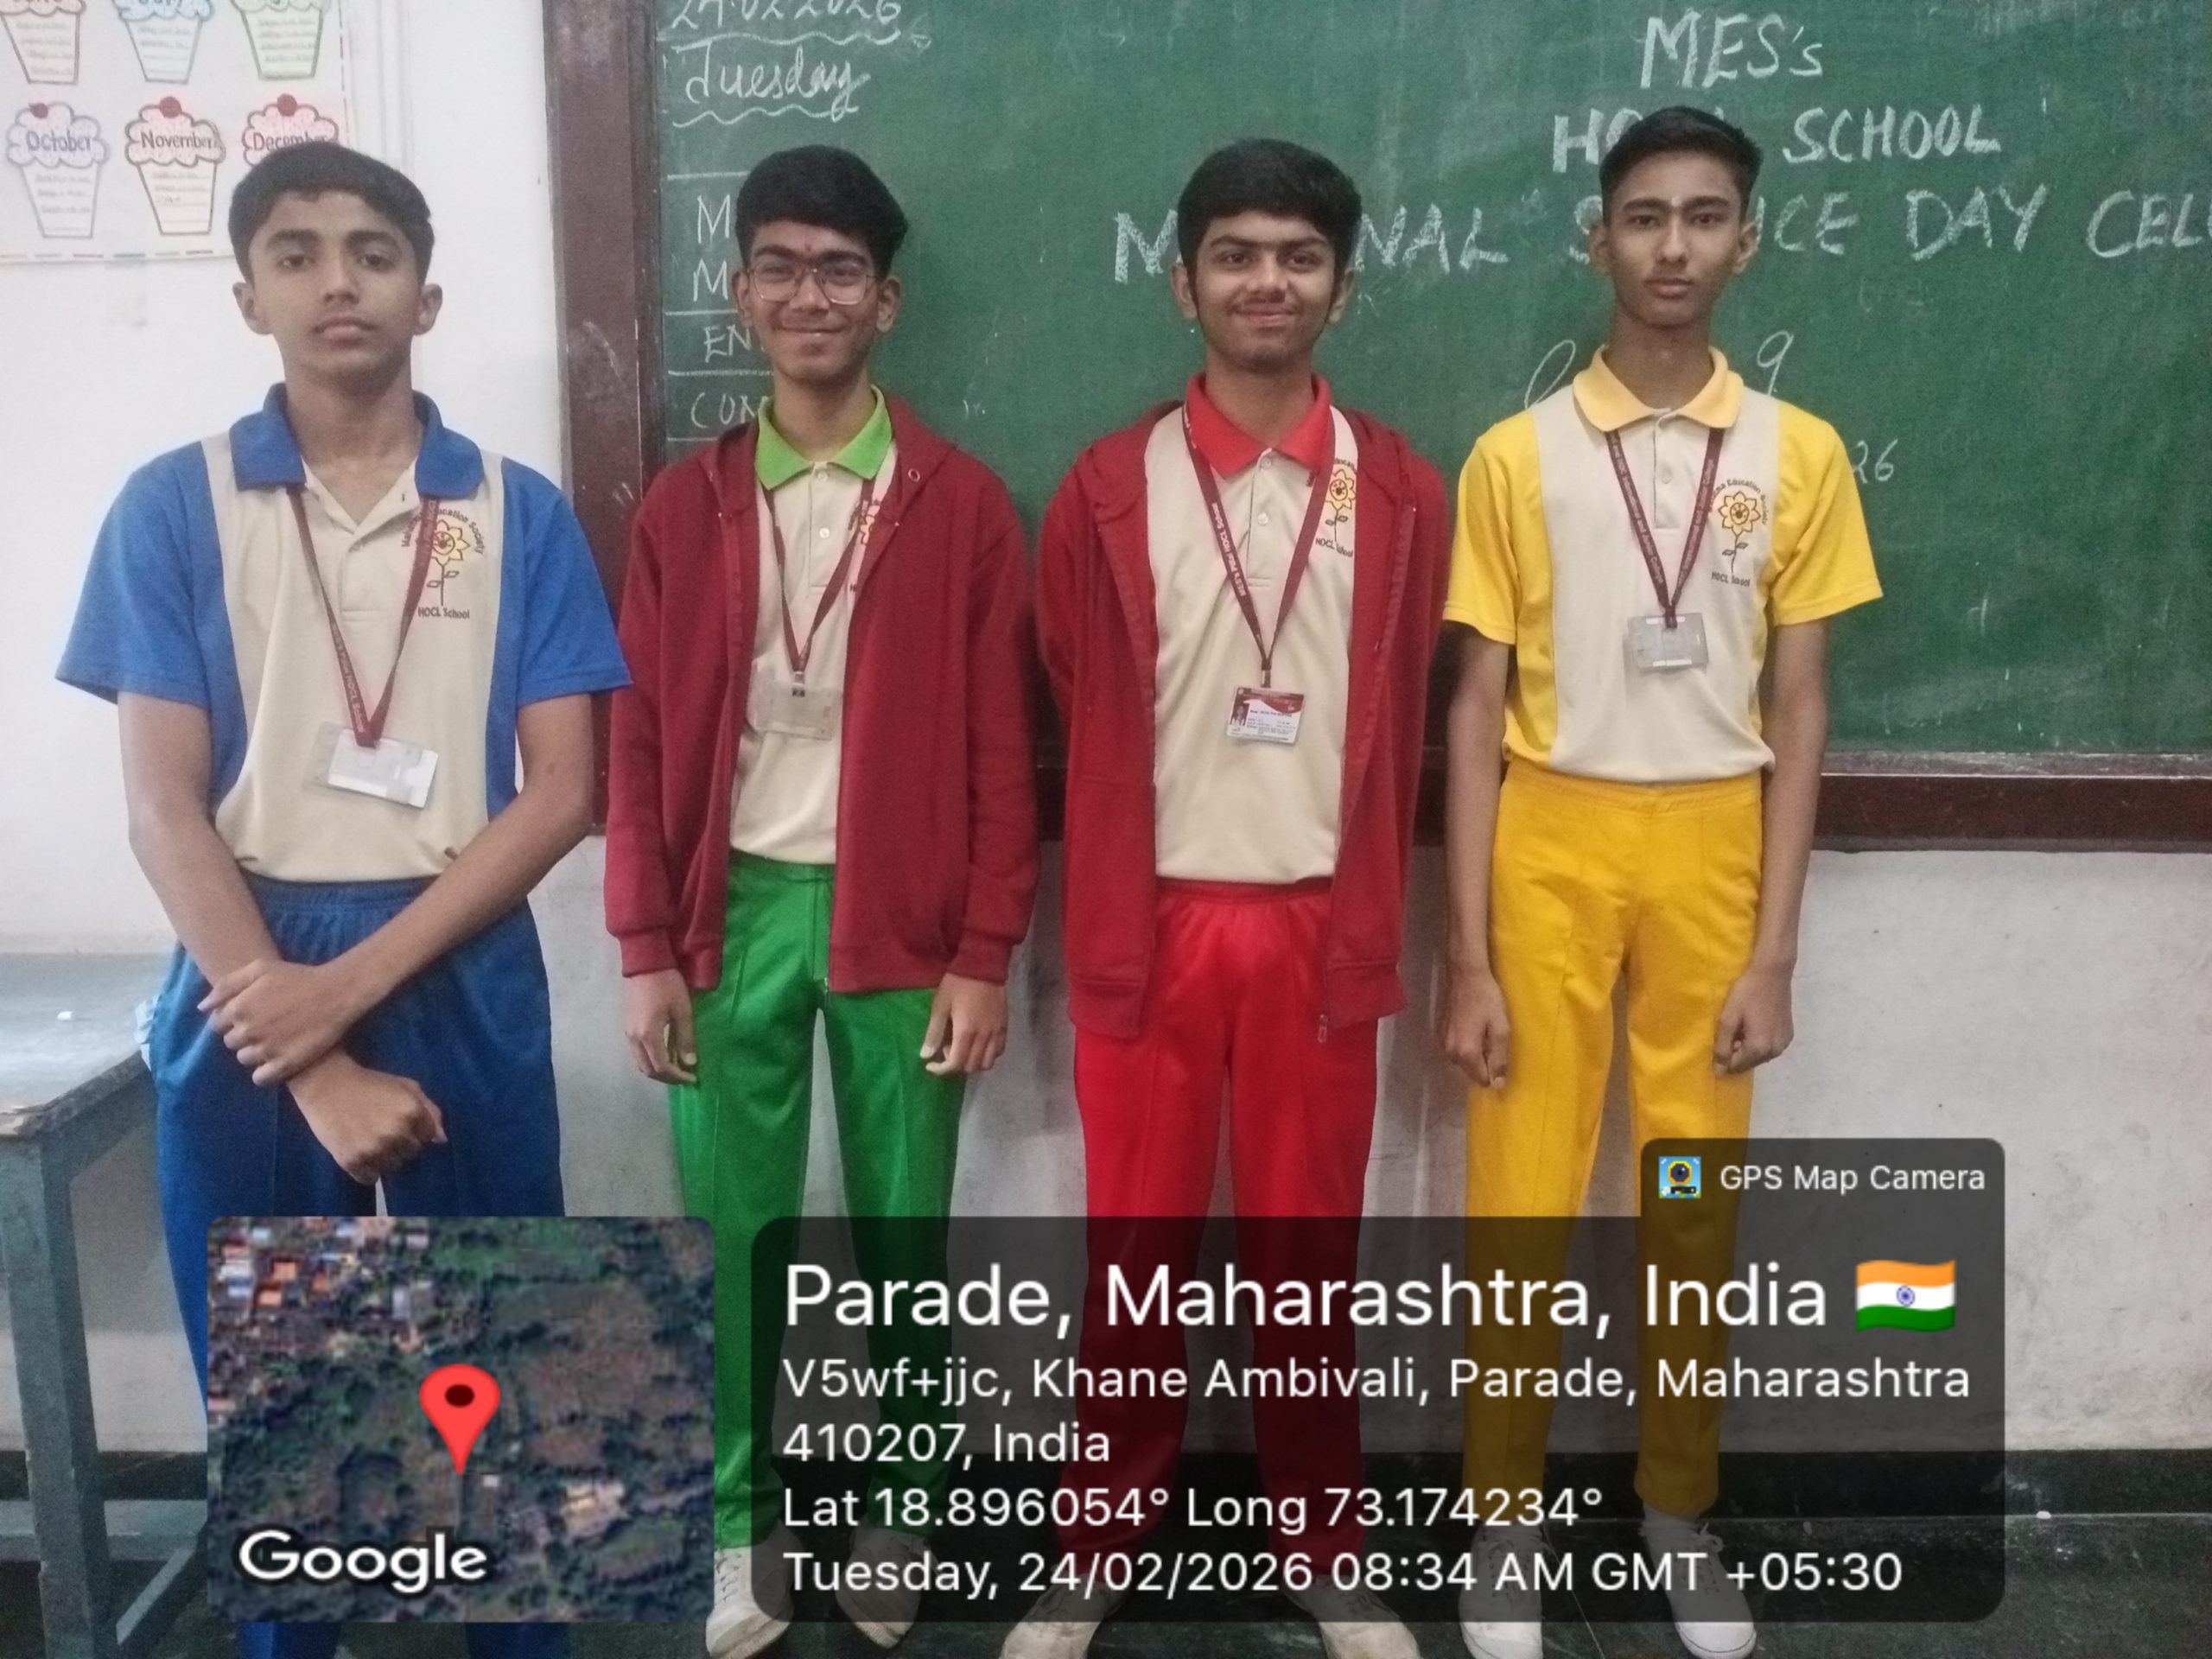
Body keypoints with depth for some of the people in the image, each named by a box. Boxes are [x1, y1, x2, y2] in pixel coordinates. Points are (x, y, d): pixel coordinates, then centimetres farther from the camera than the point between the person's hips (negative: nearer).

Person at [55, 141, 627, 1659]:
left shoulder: (520, 514, 2)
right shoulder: (174, 508, 1)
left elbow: (561, 791, -3)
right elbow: (164, 811, -4)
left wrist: (358, 980, -13)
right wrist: (316, 1064, -12)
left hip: (461, 978, 0)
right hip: (249, 988, 0)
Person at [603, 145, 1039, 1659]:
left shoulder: (962, 504, -1)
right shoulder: (686, 506, 5)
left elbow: (1000, 749, -2)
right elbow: (641, 741, 4)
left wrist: (985, 954, -6)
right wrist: (647, 948, -1)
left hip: (902, 919, -1)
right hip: (737, 911, 2)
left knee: (900, 1232, 10)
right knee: (735, 1235, 9)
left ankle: (897, 1512, 29)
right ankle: (742, 1523, 27)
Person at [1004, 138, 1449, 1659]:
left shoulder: (1402, 494, 3)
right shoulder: (1109, 490, 0)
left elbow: (1402, 731, 7)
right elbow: (1082, 724, 4)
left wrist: (1375, 929, 7)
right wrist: (1101, 930, 5)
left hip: (1318, 925, 1)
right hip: (1155, 922, 0)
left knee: (1310, 1252, 11)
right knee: (1136, 1253, 9)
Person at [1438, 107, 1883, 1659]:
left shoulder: (1799, 454, 2)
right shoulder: (1518, 455, -2)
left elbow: (1798, 708, 2)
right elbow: (1479, 710, -3)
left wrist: (1774, 949, -3)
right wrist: (1469, 952, -7)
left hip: (1710, 847, 2)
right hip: (1552, 846, -1)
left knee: (1699, 1202, 11)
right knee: (1523, 1205, 4)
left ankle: (1680, 1506, 31)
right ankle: (1504, 1517, 23)